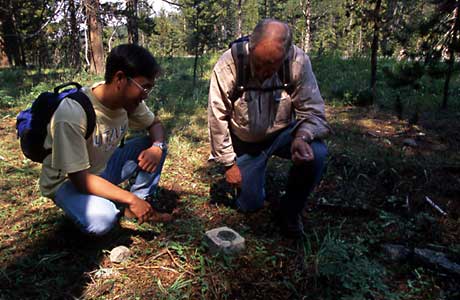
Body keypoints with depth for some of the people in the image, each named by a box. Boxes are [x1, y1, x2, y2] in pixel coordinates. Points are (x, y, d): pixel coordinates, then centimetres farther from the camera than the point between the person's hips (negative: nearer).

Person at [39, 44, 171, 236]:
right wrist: (131, 199, -31)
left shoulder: (128, 98, -14)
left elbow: (155, 124, 3)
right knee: (101, 220, -36)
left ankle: (135, 209, -1)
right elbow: (80, 178, -31)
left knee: (153, 146, -10)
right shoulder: (72, 114, -34)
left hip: (105, 168, 7)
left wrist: (157, 147, -20)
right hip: (68, 182, -6)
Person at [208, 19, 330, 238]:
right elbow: (217, 119, -17)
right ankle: (251, 179, 37)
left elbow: (312, 110, -17)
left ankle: (290, 211, -3)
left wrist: (302, 137, -39)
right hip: (245, 143, 0)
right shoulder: (227, 66, -26)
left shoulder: (299, 62, -25)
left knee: (316, 153, -30)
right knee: (250, 205, -1)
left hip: (282, 133, 1)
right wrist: (229, 163, -11)